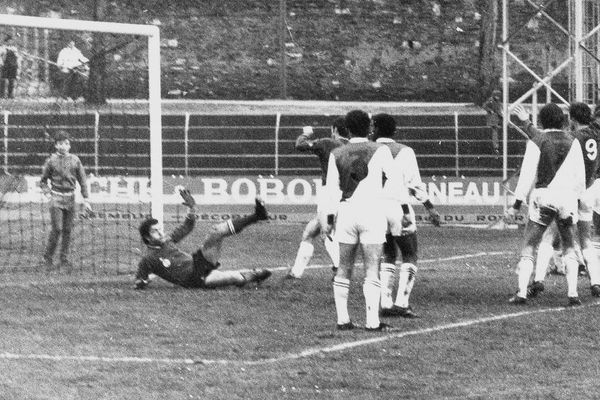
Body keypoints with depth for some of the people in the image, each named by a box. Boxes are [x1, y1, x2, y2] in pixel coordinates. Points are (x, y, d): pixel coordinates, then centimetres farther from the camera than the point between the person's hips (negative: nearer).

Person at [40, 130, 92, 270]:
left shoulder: (75, 160, 6)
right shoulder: (51, 161, 0)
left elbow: (82, 181, 9)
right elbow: (43, 181, 9)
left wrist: (85, 200, 5)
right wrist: (47, 194, -7)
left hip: (70, 197, 3)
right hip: (56, 197, -3)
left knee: (68, 230, 5)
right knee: (57, 229, -11)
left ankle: (64, 259, 14)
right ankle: (48, 257, 3)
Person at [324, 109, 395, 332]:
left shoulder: (336, 154, 5)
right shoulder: (380, 151, -2)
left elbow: (332, 188, 3)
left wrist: (330, 219, 7)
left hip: (345, 213, 3)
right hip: (372, 214, -3)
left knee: (344, 270, 11)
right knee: (372, 271, -2)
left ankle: (342, 319, 9)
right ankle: (372, 321, -7)